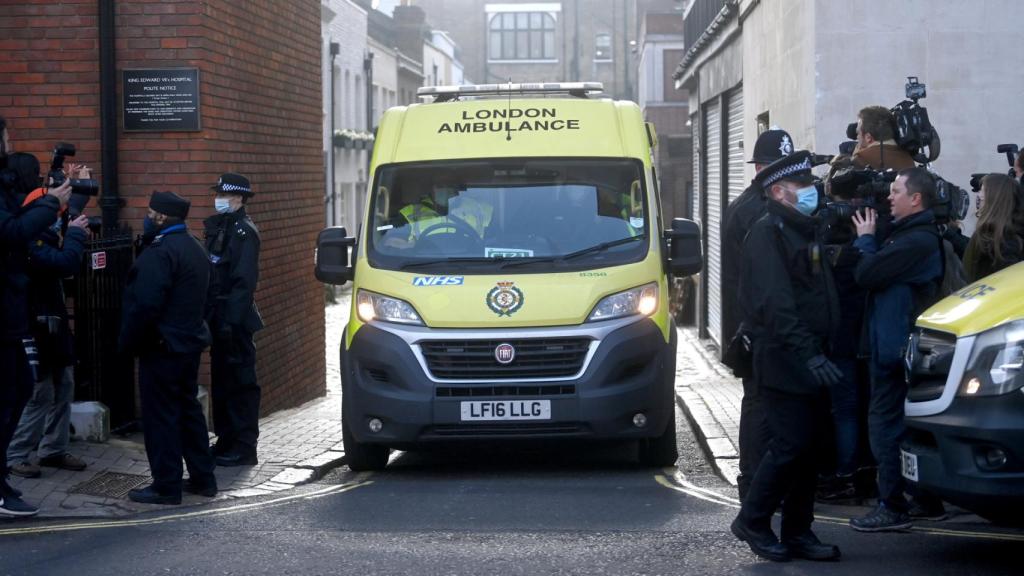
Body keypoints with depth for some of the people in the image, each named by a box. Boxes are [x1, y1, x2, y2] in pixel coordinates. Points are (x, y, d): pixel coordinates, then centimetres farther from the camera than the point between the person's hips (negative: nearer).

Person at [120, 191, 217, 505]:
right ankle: (202, 478, 21)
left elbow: (145, 305, -24)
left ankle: (167, 485, 0)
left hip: (162, 347, -10)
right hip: (190, 342, 10)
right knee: (188, 408, 16)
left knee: (160, 415, -3)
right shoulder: (193, 247, 13)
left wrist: (128, 342, -15)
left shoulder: (160, 253, -19)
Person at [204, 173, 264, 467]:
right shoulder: (217, 228, 15)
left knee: (241, 382, -4)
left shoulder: (244, 232, -12)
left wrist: (231, 320, -24)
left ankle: (244, 447, 0)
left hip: (235, 321, -9)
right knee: (221, 380, 13)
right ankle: (226, 440, 22)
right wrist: (209, 315, 12)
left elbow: (245, 280, -19)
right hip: (219, 318, 9)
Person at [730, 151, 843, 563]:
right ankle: (752, 521, 6)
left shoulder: (806, 231, 19)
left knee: (811, 447, 8)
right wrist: (808, 354, -27)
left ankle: (798, 532, 15)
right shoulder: (767, 233, -10)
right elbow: (776, 304, -20)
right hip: (783, 362, -9)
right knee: (791, 444, -9)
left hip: (811, 361, 9)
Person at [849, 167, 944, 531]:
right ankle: (927, 501, 23)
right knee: (911, 424, 16)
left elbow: (867, 274, -21)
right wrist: (869, 240, 5)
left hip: (896, 347, -11)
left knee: (885, 423, -7)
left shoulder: (917, 241, -19)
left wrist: (865, 239, -4)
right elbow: (872, 274, 18)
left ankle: (892, 508, -5)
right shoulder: (910, 234, 16)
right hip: (898, 345, 11)